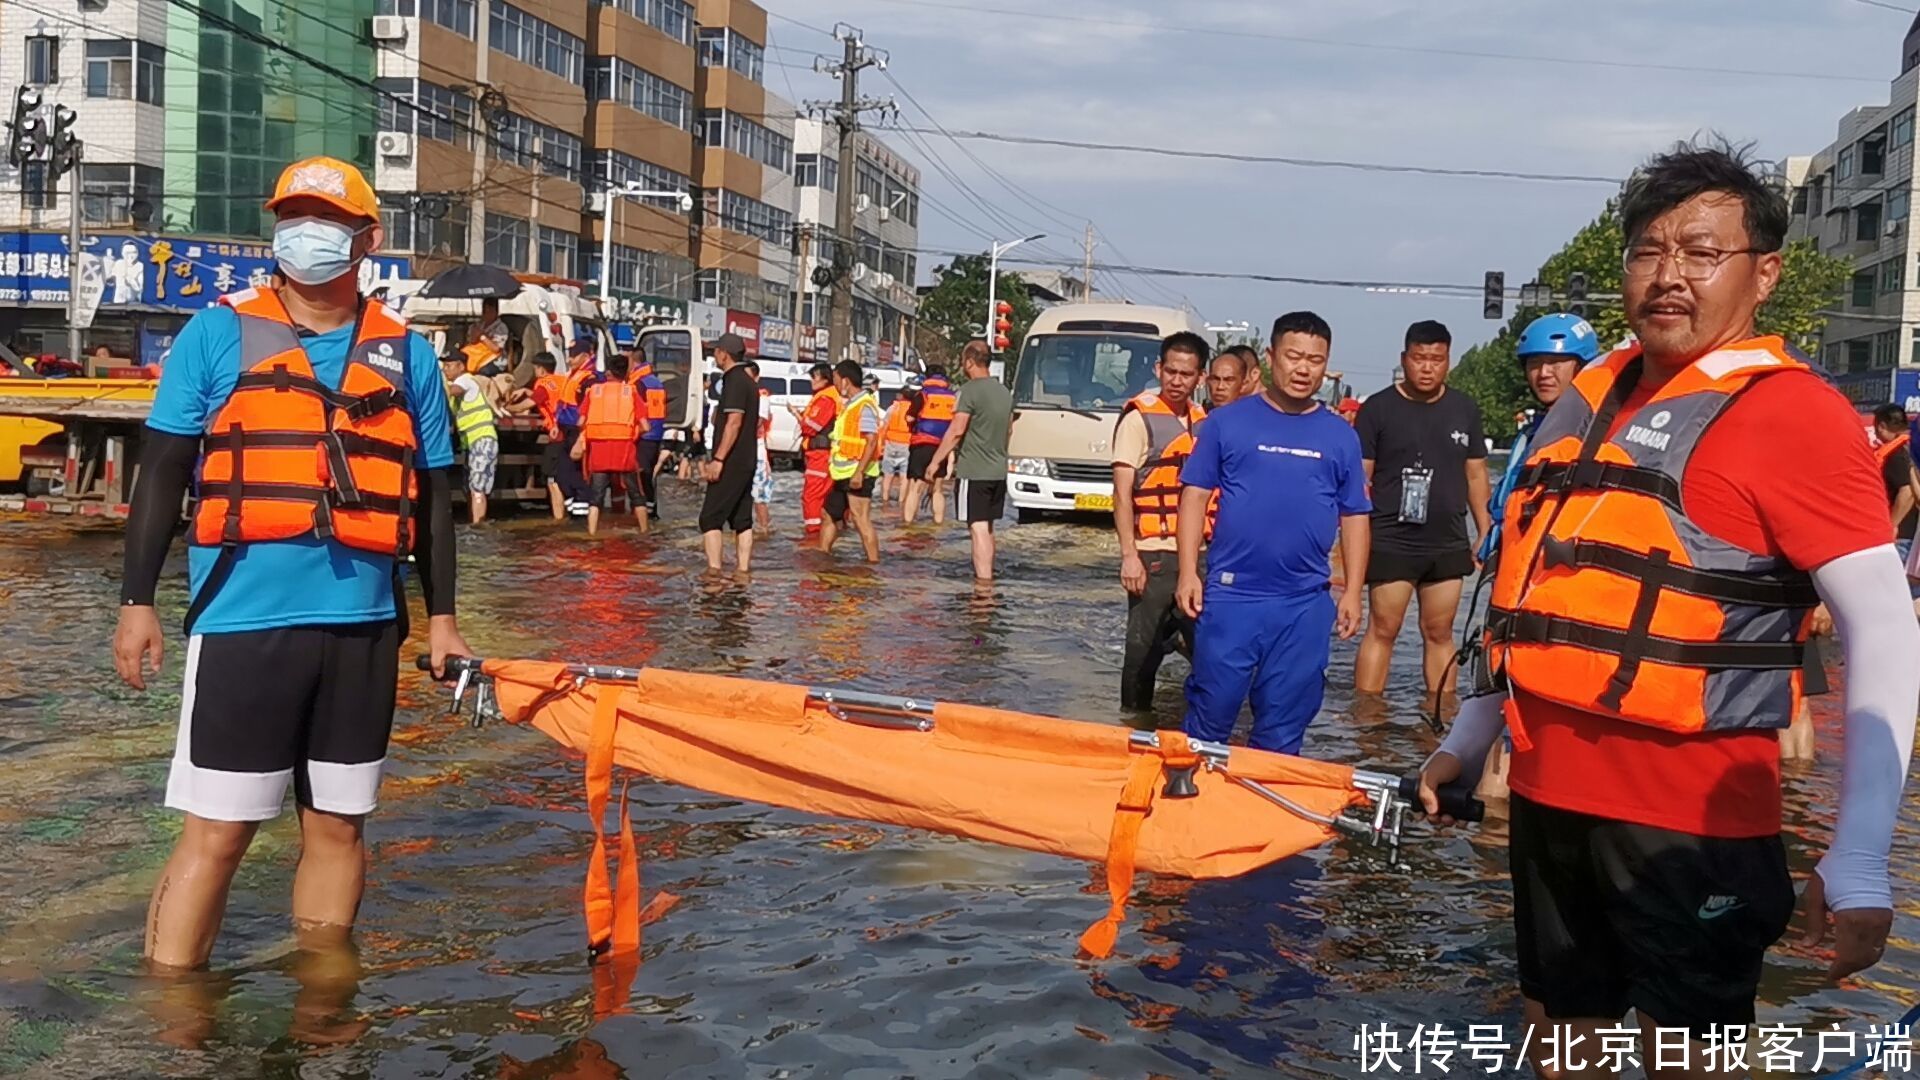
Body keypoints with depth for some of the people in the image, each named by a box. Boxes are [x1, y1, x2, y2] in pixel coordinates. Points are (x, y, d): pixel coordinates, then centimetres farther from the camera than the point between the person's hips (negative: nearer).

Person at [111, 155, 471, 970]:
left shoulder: (406, 355, 8)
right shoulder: (218, 333, 2)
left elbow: (431, 494, 13)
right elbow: (162, 472, 3)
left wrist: (441, 615, 9)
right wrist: (137, 600, -2)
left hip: (362, 625, 3)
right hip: (244, 620, -3)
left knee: (339, 823, 12)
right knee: (216, 832, 0)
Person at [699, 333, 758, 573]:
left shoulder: (734, 381, -13)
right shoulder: (749, 382, 17)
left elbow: (734, 422, -22)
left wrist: (718, 459, -24)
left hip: (731, 462, -10)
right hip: (746, 461, 10)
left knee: (710, 518, -8)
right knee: (742, 519, 9)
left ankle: (713, 569, -14)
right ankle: (743, 570, 9)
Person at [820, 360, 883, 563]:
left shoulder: (865, 405, -14)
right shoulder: (851, 404, 16)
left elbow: (871, 441, -22)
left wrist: (859, 472, -27)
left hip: (857, 475, -10)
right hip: (843, 475, 10)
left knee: (862, 521, -9)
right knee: (830, 515, 17)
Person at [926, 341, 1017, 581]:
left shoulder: (969, 391, -13)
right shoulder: (1004, 392, 12)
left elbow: (956, 430, -19)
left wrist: (935, 461, -14)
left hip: (973, 471, -8)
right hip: (998, 471, 8)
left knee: (978, 528, -8)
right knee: (987, 527, 17)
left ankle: (983, 581, -11)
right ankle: (986, 575, 25)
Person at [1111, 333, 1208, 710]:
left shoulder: (1203, 421, 12)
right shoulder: (1139, 417, -6)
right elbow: (1122, 493, -10)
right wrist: (1129, 556, -16)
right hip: (1154, 555, -6)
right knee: (1145, 647, 0)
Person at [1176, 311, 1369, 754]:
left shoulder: (1340, 436, 9)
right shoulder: (1227, 421, 2)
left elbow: (1354, 517, 12)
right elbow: (1195, 495, 2)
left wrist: (1352, 591, 6)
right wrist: (1188, 571, -6)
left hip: (1306, 605, 2)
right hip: (1230, 595, -2)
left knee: (1284, 725, 10)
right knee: (1210, 711, 3)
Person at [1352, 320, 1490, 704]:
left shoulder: (1465, 410, 9)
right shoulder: (1378, 408, -3)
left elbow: (1476, 475, 14)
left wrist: (1486, 536, 10)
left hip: (1448, 544, 4)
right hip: (1391, 542, -4)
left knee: (1439, 633, 10)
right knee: (1382, 630, -3)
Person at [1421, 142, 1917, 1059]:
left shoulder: (1790, 411, -10)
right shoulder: (1588, 400, 11)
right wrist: (1467, 742, 21)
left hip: (1687, 817, -6)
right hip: (1547, 792, 7)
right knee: (1557, 1035, 19)